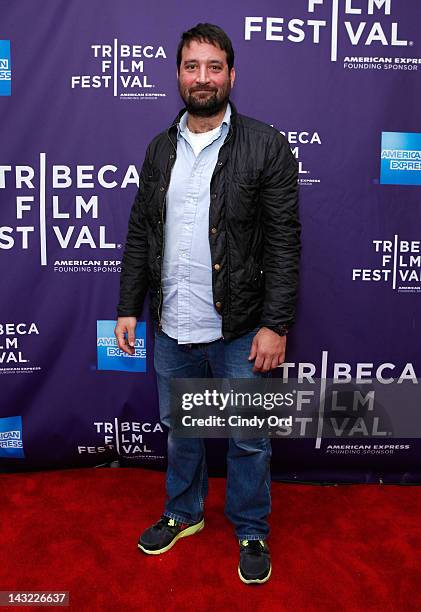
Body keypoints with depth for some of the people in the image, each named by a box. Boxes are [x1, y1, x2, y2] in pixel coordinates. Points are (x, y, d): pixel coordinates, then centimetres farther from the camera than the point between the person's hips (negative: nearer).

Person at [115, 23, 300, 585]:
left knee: (249, 441, 12)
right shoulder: (159, 150, 8)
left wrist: (275, 325, -15)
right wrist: (128, 307, 6)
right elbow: (140, 234, 9)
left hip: (238, 330, -4)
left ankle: (252, 532, 37)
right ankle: (184, 513, 45)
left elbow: (284, 243, -10)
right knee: (179, 430, 21)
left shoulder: (267, 147, -6)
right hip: (172, 328, 5)